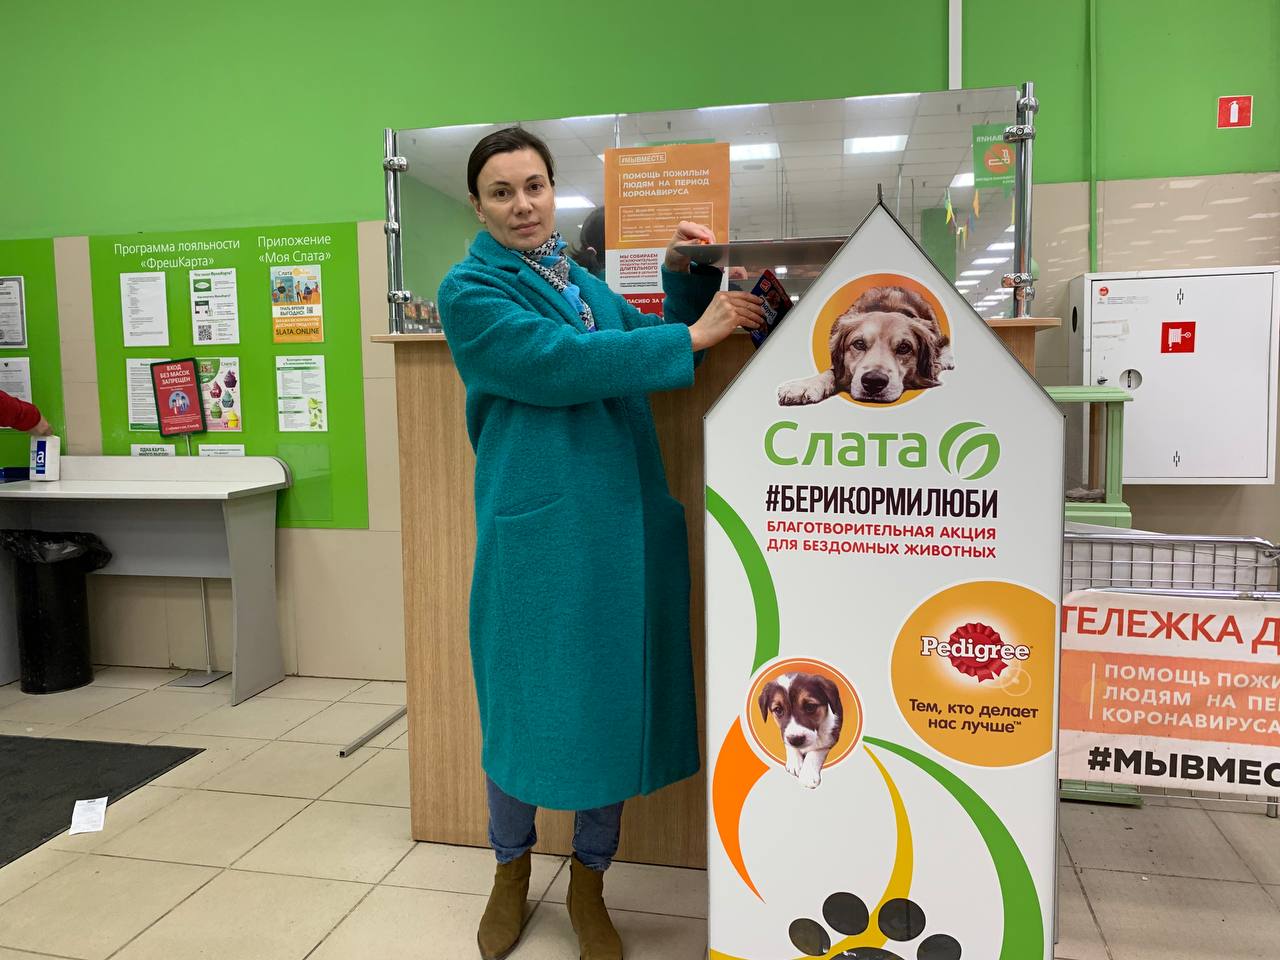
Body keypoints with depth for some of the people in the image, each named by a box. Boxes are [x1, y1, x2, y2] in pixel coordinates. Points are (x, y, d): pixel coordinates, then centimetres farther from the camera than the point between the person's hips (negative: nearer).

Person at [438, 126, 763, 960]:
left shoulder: (583, 282, 17)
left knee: (616, 698, 10)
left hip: (627, 522, 6)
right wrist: (691, 337, -16)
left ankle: (589, 883, 31)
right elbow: (559, 364, -18)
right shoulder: (471, 291, -3)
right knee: (529, 701, 7)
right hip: (537, 527, -5)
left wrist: (687, 280, 3)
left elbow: (657, 345, 20)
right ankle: (512, 872, 34)